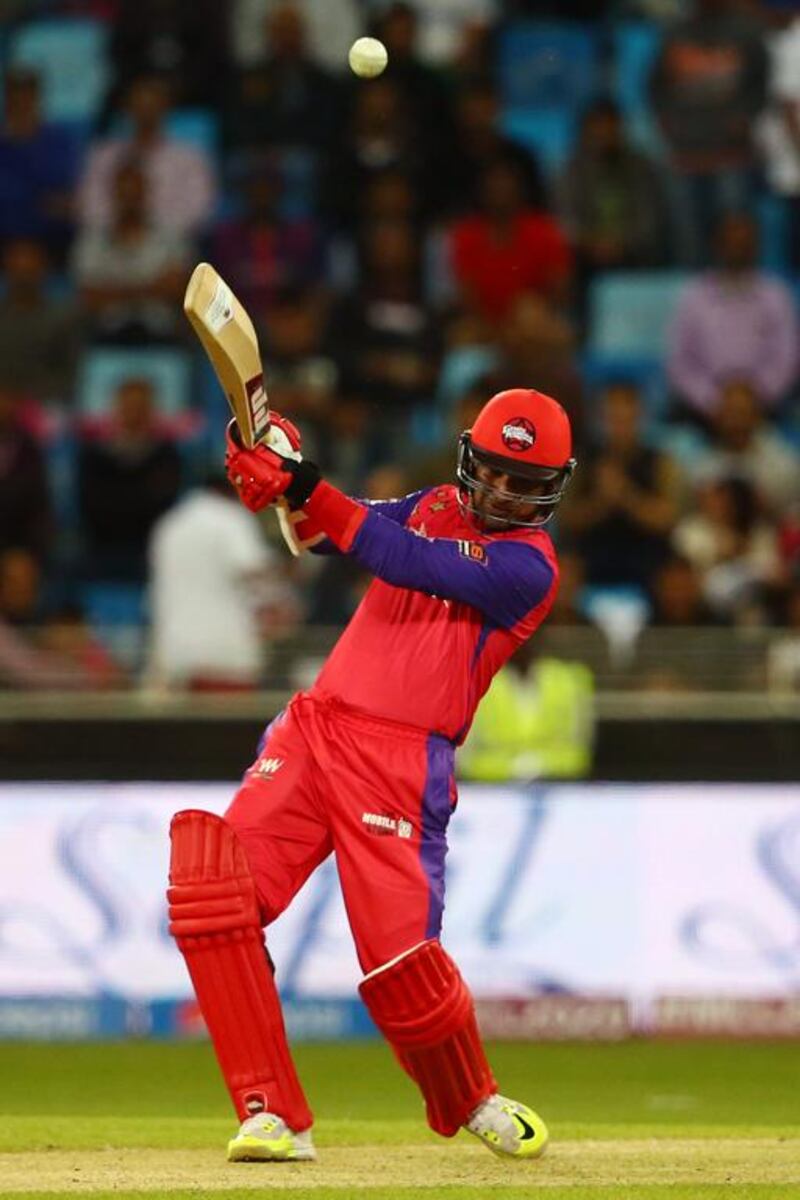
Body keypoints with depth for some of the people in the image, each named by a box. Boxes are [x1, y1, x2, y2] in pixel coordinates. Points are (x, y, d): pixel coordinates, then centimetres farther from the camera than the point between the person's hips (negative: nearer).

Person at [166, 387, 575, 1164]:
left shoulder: (527, 566, -7)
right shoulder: (436, 507, 17)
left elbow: (403, 559, -19)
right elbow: (329, 533, 6)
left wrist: (305, 486, -26)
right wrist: (278, 481, -16)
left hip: (401, 759, -6)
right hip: (314, 728, 6)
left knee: (397, 956, -16)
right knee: (209, 886, -15)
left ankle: (472, 1101, 18)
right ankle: (273, 1116, -12)